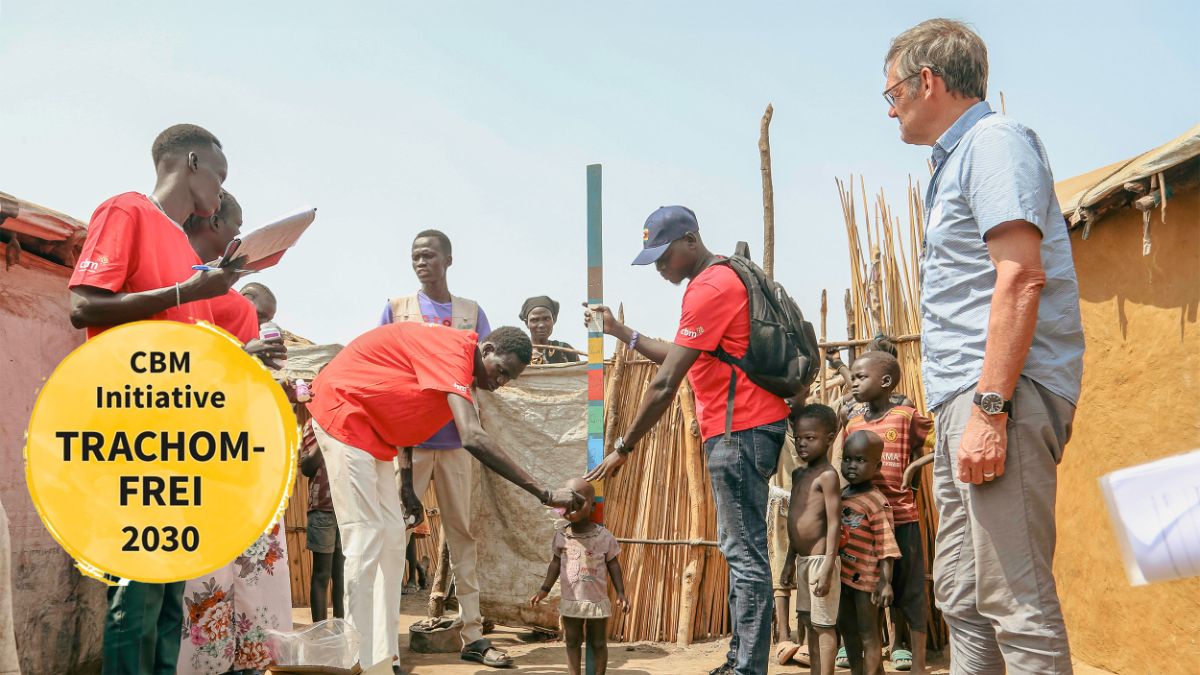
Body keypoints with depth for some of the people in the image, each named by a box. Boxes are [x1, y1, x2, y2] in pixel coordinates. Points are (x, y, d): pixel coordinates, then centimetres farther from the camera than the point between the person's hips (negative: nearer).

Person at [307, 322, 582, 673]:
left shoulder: (453, 361, 5)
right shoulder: (453, 350, -26)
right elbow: (474, 438, -37)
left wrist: (407, 486, 12)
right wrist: (544, 493, -37)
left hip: (374, 429, 10)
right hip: (343, 413, -10)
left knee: (391, 538, 6)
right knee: (366, 539, -13)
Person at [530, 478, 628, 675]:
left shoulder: (604, 536, -8)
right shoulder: (561, 535, -2)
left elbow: (613, 565, -1)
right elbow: (555, 564, 7)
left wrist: (621, 593, -5)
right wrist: (545, 589, 0)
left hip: (597, 601, -2)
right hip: (571, 601, 2)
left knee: (598, 643, 9)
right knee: (572, 642, 9)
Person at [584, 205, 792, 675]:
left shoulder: (709, 288, -14)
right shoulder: (723, 278, 18)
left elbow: (666, 384, -17)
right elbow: (682, 360, 21)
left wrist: (623, 448, -11)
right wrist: (620, 331, 18)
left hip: (740, 430, -11)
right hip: (749, 426, 11)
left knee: (744, 552, -7)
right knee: (742, 548, 13)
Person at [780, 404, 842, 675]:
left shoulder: (827, 475, -12)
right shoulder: (798, 474, 13)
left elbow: (834, 523, -17)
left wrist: (827, 568, -22)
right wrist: (790, 559, 19)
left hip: (820, 560, -9)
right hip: (803, 561, 9)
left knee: (824, 625, -4)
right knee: (810, 624, 14)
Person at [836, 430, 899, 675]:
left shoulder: (876, 502, -16)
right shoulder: (842, 495, 6)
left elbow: (886, 546, -18)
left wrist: (885, 582, -22)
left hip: (867, 576, -8)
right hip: (846, 573, 8)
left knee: (868, 632, 1)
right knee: (846, 625, 20)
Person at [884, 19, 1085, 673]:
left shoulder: (995, 139, -5)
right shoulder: (956, 160, 24)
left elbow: (1021, 278, -18)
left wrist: (989, 409, -24)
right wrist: (964, 411, 18)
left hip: (1000, 396, -11)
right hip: (964, 401, 11)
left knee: (1015, 598, -11)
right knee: (960, 593, 14)